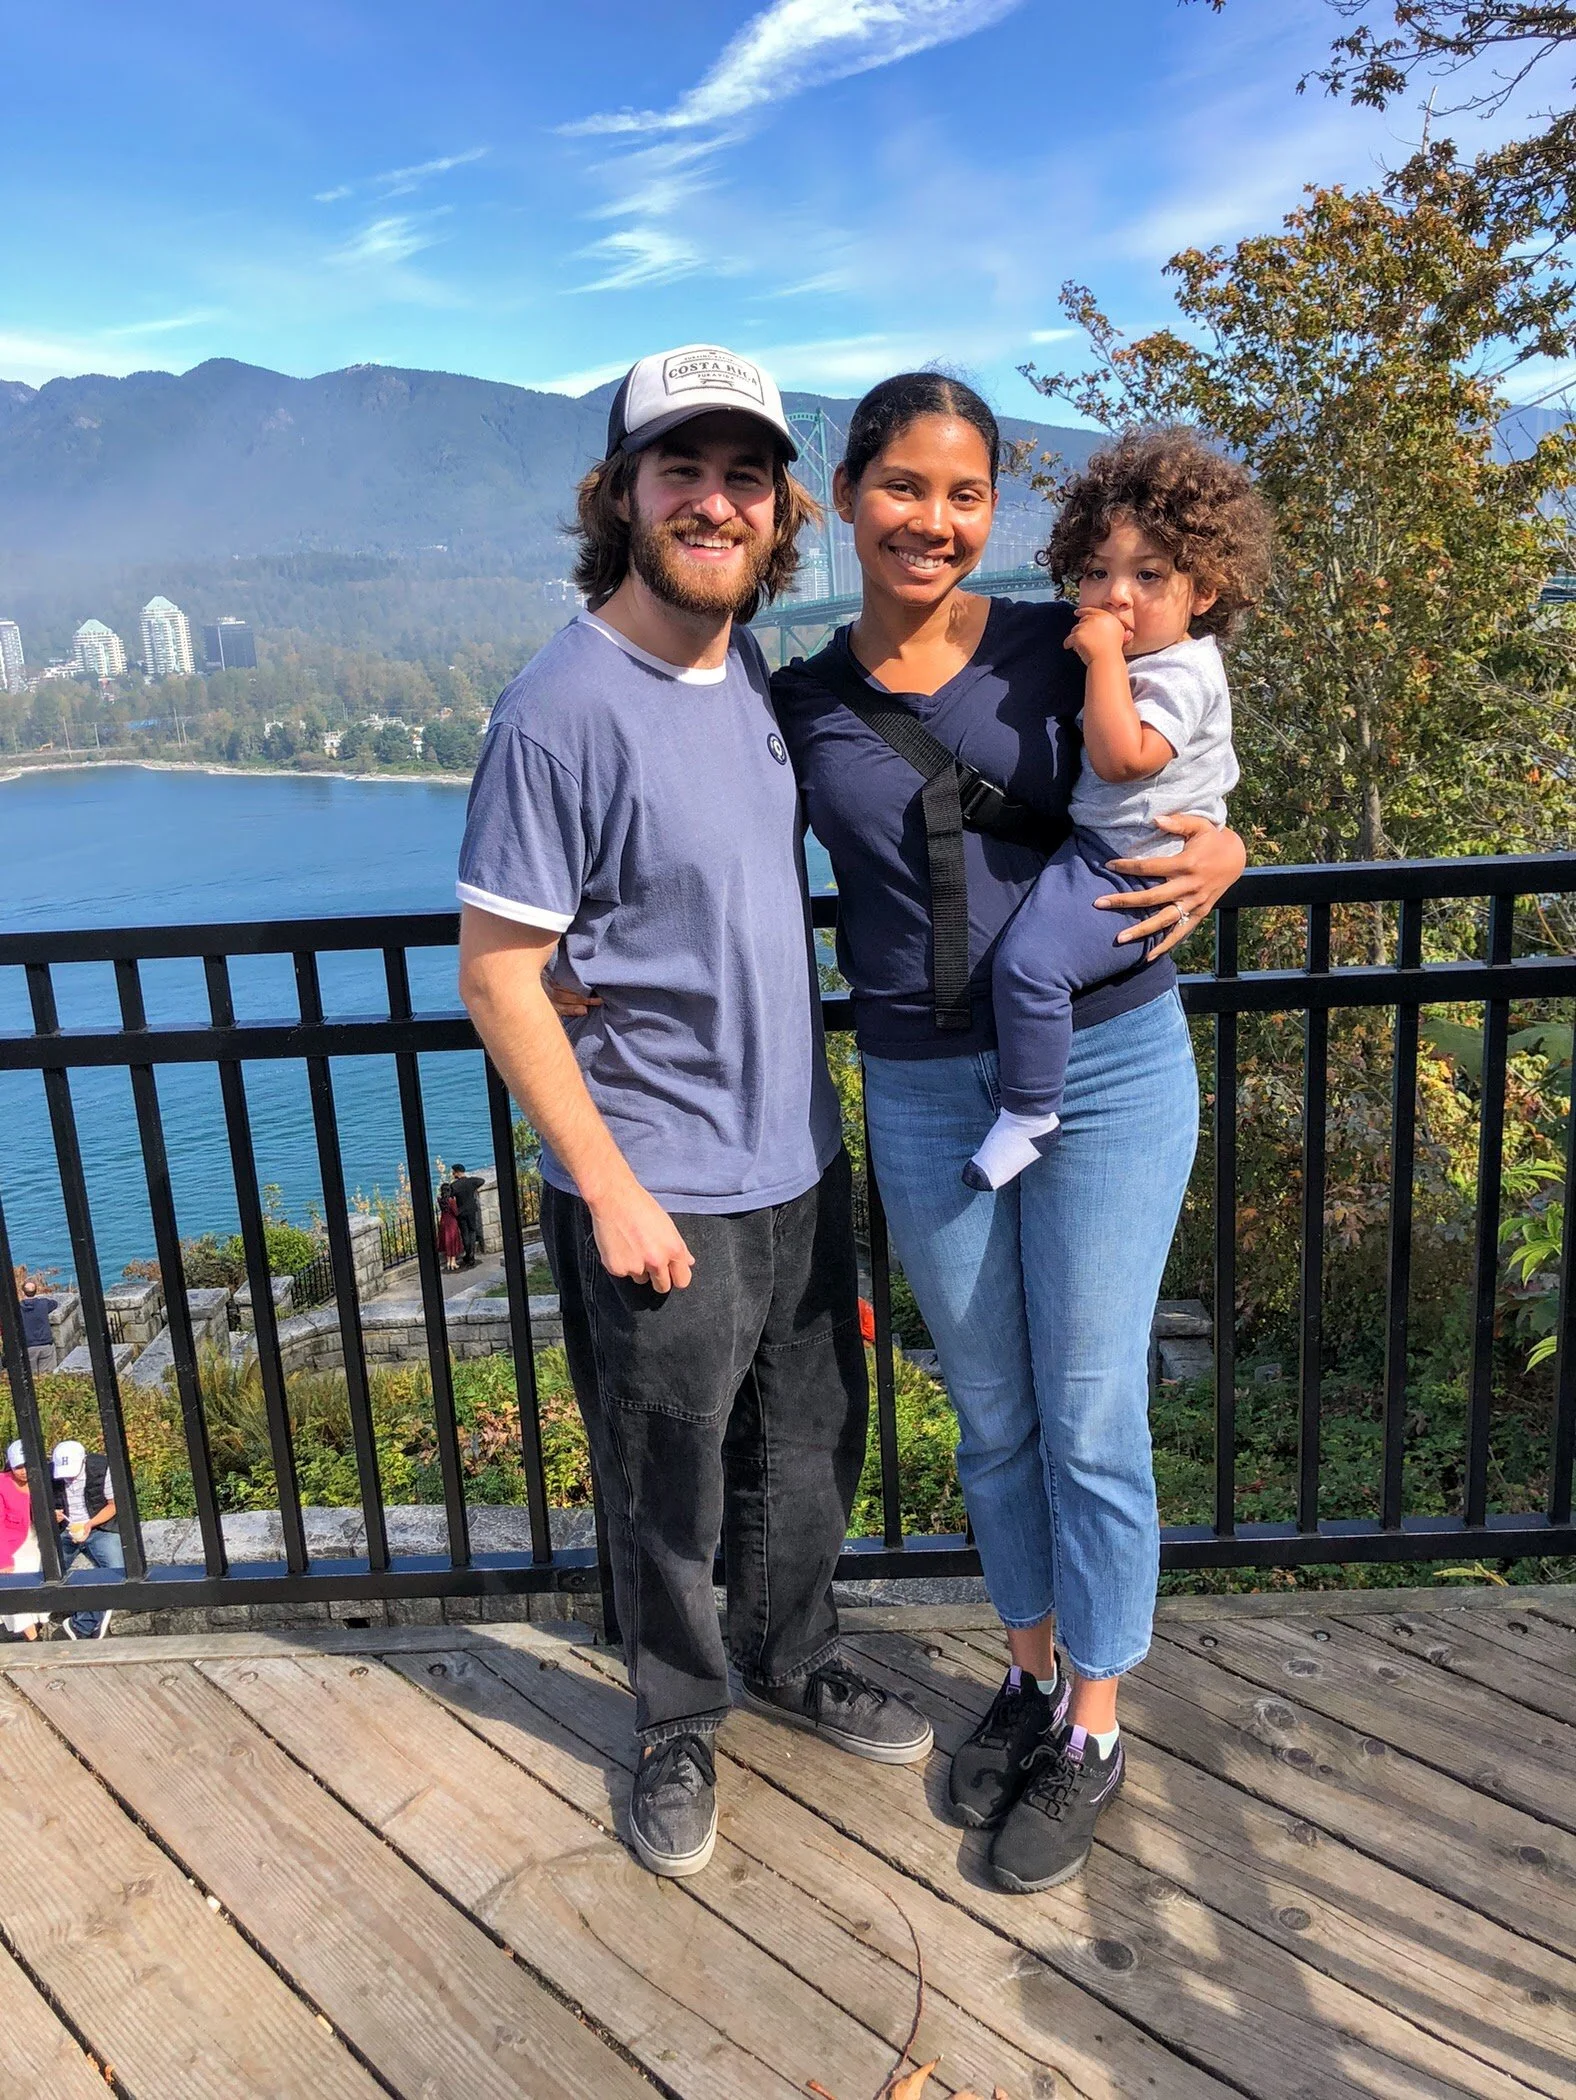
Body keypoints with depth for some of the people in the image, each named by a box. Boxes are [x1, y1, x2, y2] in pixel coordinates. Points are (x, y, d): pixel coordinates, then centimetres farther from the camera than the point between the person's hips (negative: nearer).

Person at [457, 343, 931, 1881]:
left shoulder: (753, 674, 5)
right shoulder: (562, 709, -18)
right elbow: (496, 972, -17)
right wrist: (609, 1188, -17)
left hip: (799, 1162, 7)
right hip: (661, 1194, -7)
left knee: (811, 1448, 21)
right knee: (669, 1492, 12)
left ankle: (791, 1660, 46)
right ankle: (677, 1726, 38)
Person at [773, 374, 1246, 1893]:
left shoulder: (1060, 650, -3)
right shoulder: (801, 705, 2)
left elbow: (1171, 802, 10)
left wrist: (1220, 854, -12)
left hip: (1106, 1067, -2)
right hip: (922, 1094, 2)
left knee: (1089, 1419, 7)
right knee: (990, 1418, 16)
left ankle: (1091, 1730, 29)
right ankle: (1030, 1671, 40)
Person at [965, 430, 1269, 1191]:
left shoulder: (1179, 671, -18)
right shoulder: (1130, 657, 12)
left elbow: (1120, 758, -32)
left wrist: (1104, 657, -28)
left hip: (1130, 865, -11)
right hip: (1093, 847, 11)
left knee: (1029, 959, -28)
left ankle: (1028, 1114, -14)